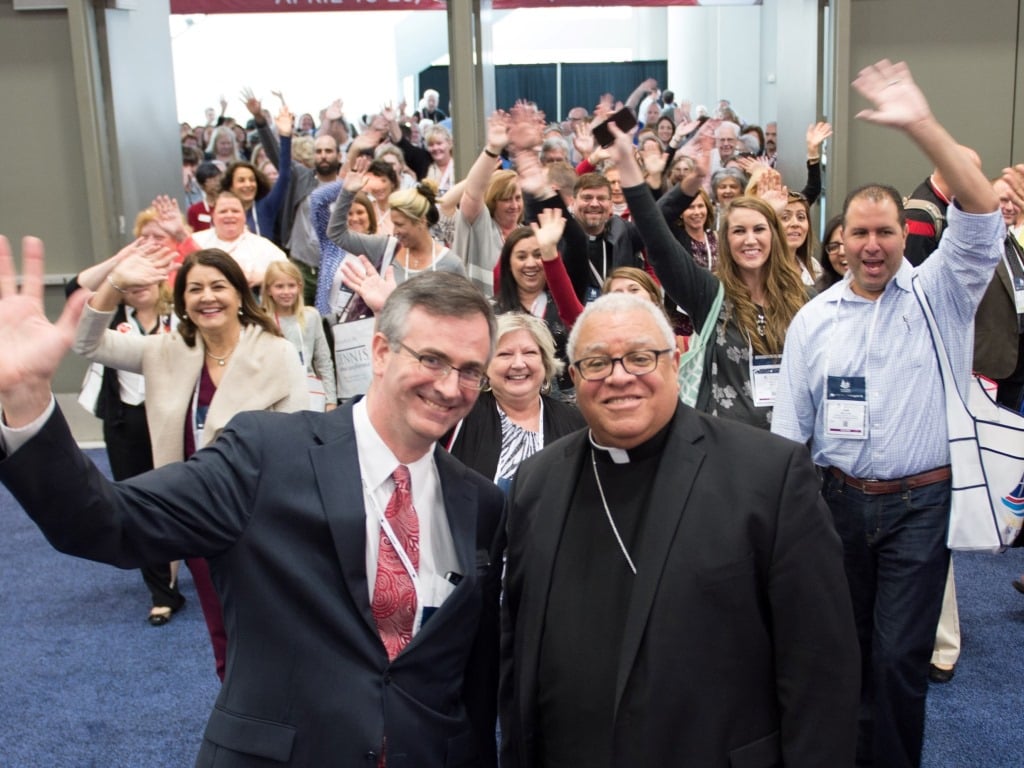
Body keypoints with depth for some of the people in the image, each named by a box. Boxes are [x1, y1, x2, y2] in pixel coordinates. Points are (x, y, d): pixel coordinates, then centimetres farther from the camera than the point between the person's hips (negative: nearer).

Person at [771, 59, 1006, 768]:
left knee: (900, 655, 0)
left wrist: (923, 127, -29)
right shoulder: (814, 318, 3)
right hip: (840, 498, 3)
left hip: (921, 502, -3)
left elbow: (984, 214, -19)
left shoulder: (940, 294, -2)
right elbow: (789, 425, 5)